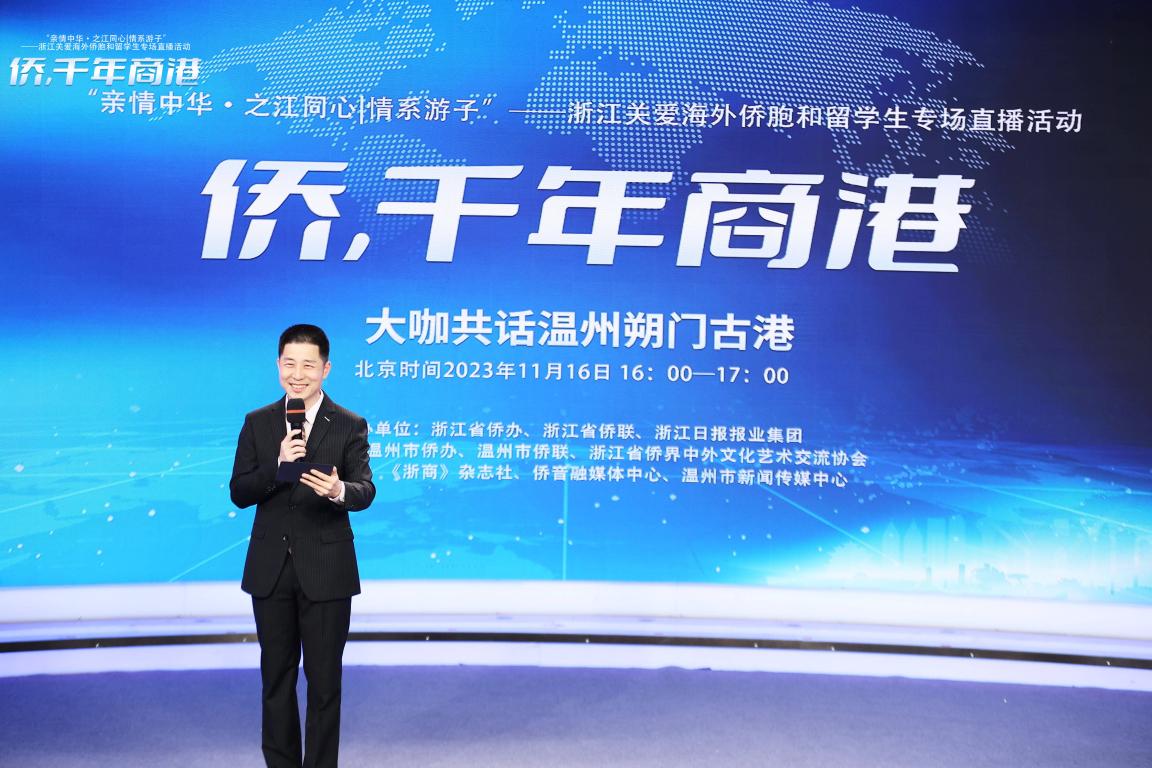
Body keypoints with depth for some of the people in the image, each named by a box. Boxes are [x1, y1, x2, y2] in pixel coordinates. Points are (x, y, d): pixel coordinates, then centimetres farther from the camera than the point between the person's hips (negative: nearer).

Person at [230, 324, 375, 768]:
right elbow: (239, 494, -2)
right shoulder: (257, 423, 4)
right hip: (271, 570, 3)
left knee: (325, 681, 6)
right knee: (276, 678, 15)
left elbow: (366, 490, -13)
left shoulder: (350, 426, -3)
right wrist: (277, 465, -19)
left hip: (326, 571, -2)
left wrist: (339, 491, -36)